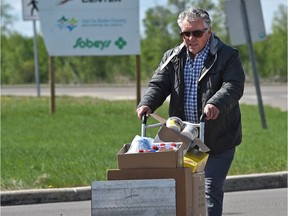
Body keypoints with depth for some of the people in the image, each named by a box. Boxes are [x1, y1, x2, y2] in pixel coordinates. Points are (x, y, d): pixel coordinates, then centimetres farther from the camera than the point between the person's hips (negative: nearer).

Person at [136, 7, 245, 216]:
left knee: (210, 192, -9)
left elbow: (233, 86, -17)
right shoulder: (173, 58, 11)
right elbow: (158, 85, 3)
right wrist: (147, 103, -20)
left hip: (219, 142, -4)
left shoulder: (227, 56, -2)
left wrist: (216, 104, -37)